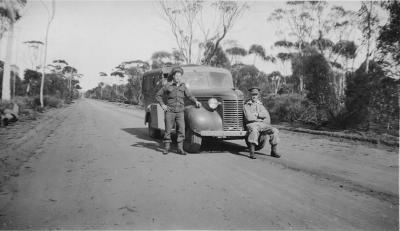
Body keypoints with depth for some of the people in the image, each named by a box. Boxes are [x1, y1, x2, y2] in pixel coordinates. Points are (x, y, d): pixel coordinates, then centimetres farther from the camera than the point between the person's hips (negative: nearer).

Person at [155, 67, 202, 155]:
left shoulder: (182, 86, 10)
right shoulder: (167, 86, 0)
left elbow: (189, 95, 6)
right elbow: (158, 95, 8)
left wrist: (195, 101, -9)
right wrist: (162, 105, -2)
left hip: (180, 112, 2)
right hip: (170, 111, -2)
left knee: (181, 130, -4)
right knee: (168, 130, 3)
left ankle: (180, 148, 3)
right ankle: (166, 148, 16)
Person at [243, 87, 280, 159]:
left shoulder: (260, 104, 18)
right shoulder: (247, 105, 1)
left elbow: (266, 114, 2)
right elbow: (249, 117, -13)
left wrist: (256, 114, -11)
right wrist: (260, 117, -4)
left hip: (262, 124, 5)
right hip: (251, 124, -5)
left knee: (275, 131, -16)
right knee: (254, 131, -40)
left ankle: (273, 151, -4)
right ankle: (252, 152, -37)